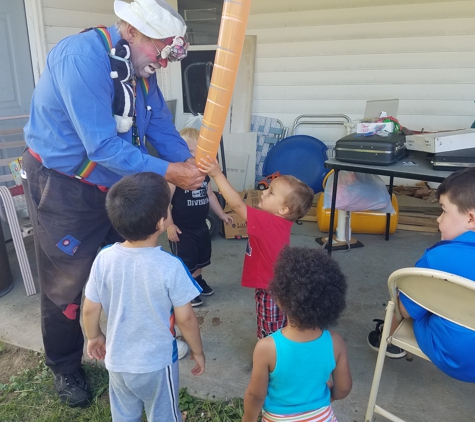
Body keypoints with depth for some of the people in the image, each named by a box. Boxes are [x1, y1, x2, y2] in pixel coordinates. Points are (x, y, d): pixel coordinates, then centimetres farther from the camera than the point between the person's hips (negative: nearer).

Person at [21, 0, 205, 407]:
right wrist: (167, 172, -29)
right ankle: (65, 368, 32)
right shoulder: (82, 56, -27)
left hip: (117, 184, 8)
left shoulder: (142, 72, 0)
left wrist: (190, 165, -15)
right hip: (63, 187, -8)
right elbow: (102, 146, -32)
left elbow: (163, 130, 1)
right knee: (67, 284, 7)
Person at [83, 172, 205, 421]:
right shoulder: (170, 266, -27)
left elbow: (90, 309, -6)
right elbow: (185, 318, -18)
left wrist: (94, 337, 15)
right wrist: (197, 351, 0)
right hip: (157, 363, -3)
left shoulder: (104, 258, -16)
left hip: (117, 361, 4)